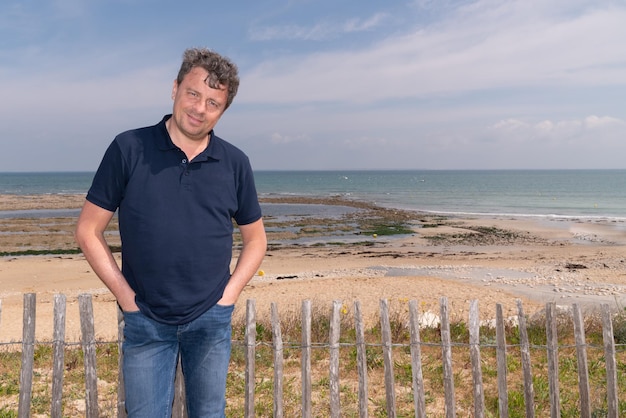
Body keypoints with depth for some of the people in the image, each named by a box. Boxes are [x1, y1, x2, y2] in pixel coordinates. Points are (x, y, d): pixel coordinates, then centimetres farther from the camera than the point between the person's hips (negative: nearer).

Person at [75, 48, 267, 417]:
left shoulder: (235, 163, -2)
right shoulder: (129, 149, -8)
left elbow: (255, 238, 8)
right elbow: (88, 231, -2)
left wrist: (229, 294, -1)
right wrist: (125, 296, -6)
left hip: (211, 319, 2)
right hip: (145, 320, -1)